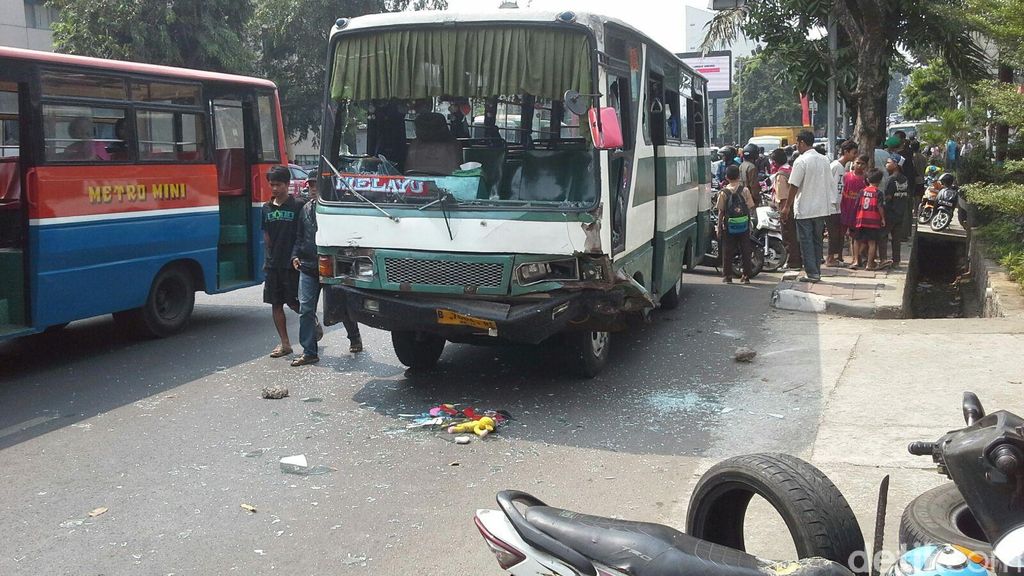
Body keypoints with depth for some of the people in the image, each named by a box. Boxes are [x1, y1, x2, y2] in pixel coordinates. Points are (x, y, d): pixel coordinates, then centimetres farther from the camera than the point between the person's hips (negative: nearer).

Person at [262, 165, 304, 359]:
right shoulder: (267, 208, 10)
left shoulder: (298, 205, -5)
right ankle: (285, 343, 15)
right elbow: (266, 236, 15)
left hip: (292, 263, -5)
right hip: (273, 264, 5)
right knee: (276, 304, 7)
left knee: (293, 303, -5)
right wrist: (267, 259, 9)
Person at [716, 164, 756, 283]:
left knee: (727, 251, 6)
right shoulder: (745, 190, -3)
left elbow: (721, 212, -4)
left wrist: (719, 228, 3)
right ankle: (746, 276, 10)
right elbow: (750, 208, -2)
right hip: (744, 226, 1)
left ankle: (727, 276, 7)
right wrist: (749, 224, 10)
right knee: (745, 251, 8)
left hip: (729, 227, -1)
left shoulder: (724, 192, -4)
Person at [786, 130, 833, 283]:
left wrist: (787, 206, -6)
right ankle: (817, 272, 17)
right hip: (821, 208, 7)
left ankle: (811, 273, -2)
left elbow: (794, 186, -14)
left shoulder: (801, 161, -13)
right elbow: (830, 184, 12)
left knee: (806, 241, -1)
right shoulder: (824, 160, 8)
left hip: (805, 209, -7)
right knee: (818, 240, 13)